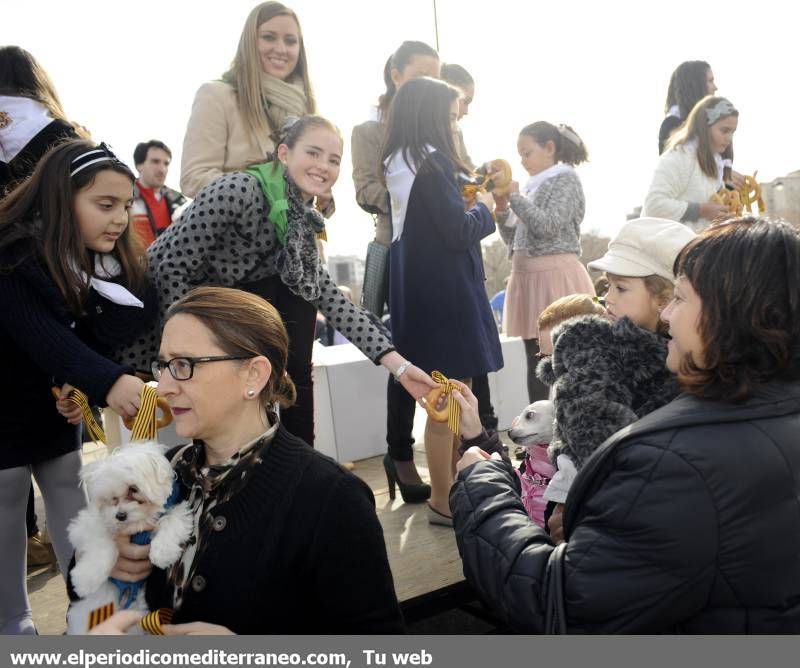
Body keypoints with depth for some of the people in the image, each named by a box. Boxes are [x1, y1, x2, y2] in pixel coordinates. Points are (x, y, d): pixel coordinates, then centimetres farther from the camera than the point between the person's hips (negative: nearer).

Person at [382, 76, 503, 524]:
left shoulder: (401, 162, 13)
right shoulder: (432, 162, -15)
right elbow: (459, 232, -18)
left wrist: (470, 203, 7)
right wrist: (484, 208, 0)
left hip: (420, 290, 10)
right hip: (443, 293, -10)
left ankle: (452, 485, 30)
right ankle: (444, 501, 11)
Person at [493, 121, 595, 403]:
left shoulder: (565, 178, 0)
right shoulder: (533, 187, 20)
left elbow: (547, 227, -14)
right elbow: (514, 239, 19)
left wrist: (515, 196, -7)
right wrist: (502, 208, 5)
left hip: (555, 276, -8)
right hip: (528, 277, 8)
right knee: (535, 362, 8)